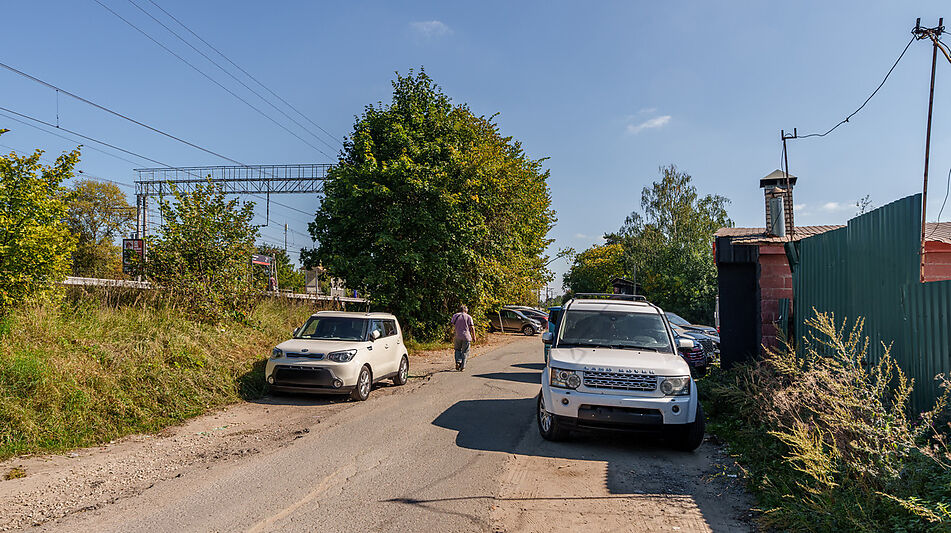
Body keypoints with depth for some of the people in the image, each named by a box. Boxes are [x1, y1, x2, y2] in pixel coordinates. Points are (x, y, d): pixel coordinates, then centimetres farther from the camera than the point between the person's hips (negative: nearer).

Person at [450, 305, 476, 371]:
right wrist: (474, 336, 4)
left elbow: (453, 326, 7)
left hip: (457, 336, 2)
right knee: (464, 352, 7)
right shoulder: (468, 317, 2)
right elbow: (472, 327, -3)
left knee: (458, 350, 20)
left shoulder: (455, 316, 9)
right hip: (466, 336, -2)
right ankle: (462, 366, 4)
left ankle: (458, 362, 0)